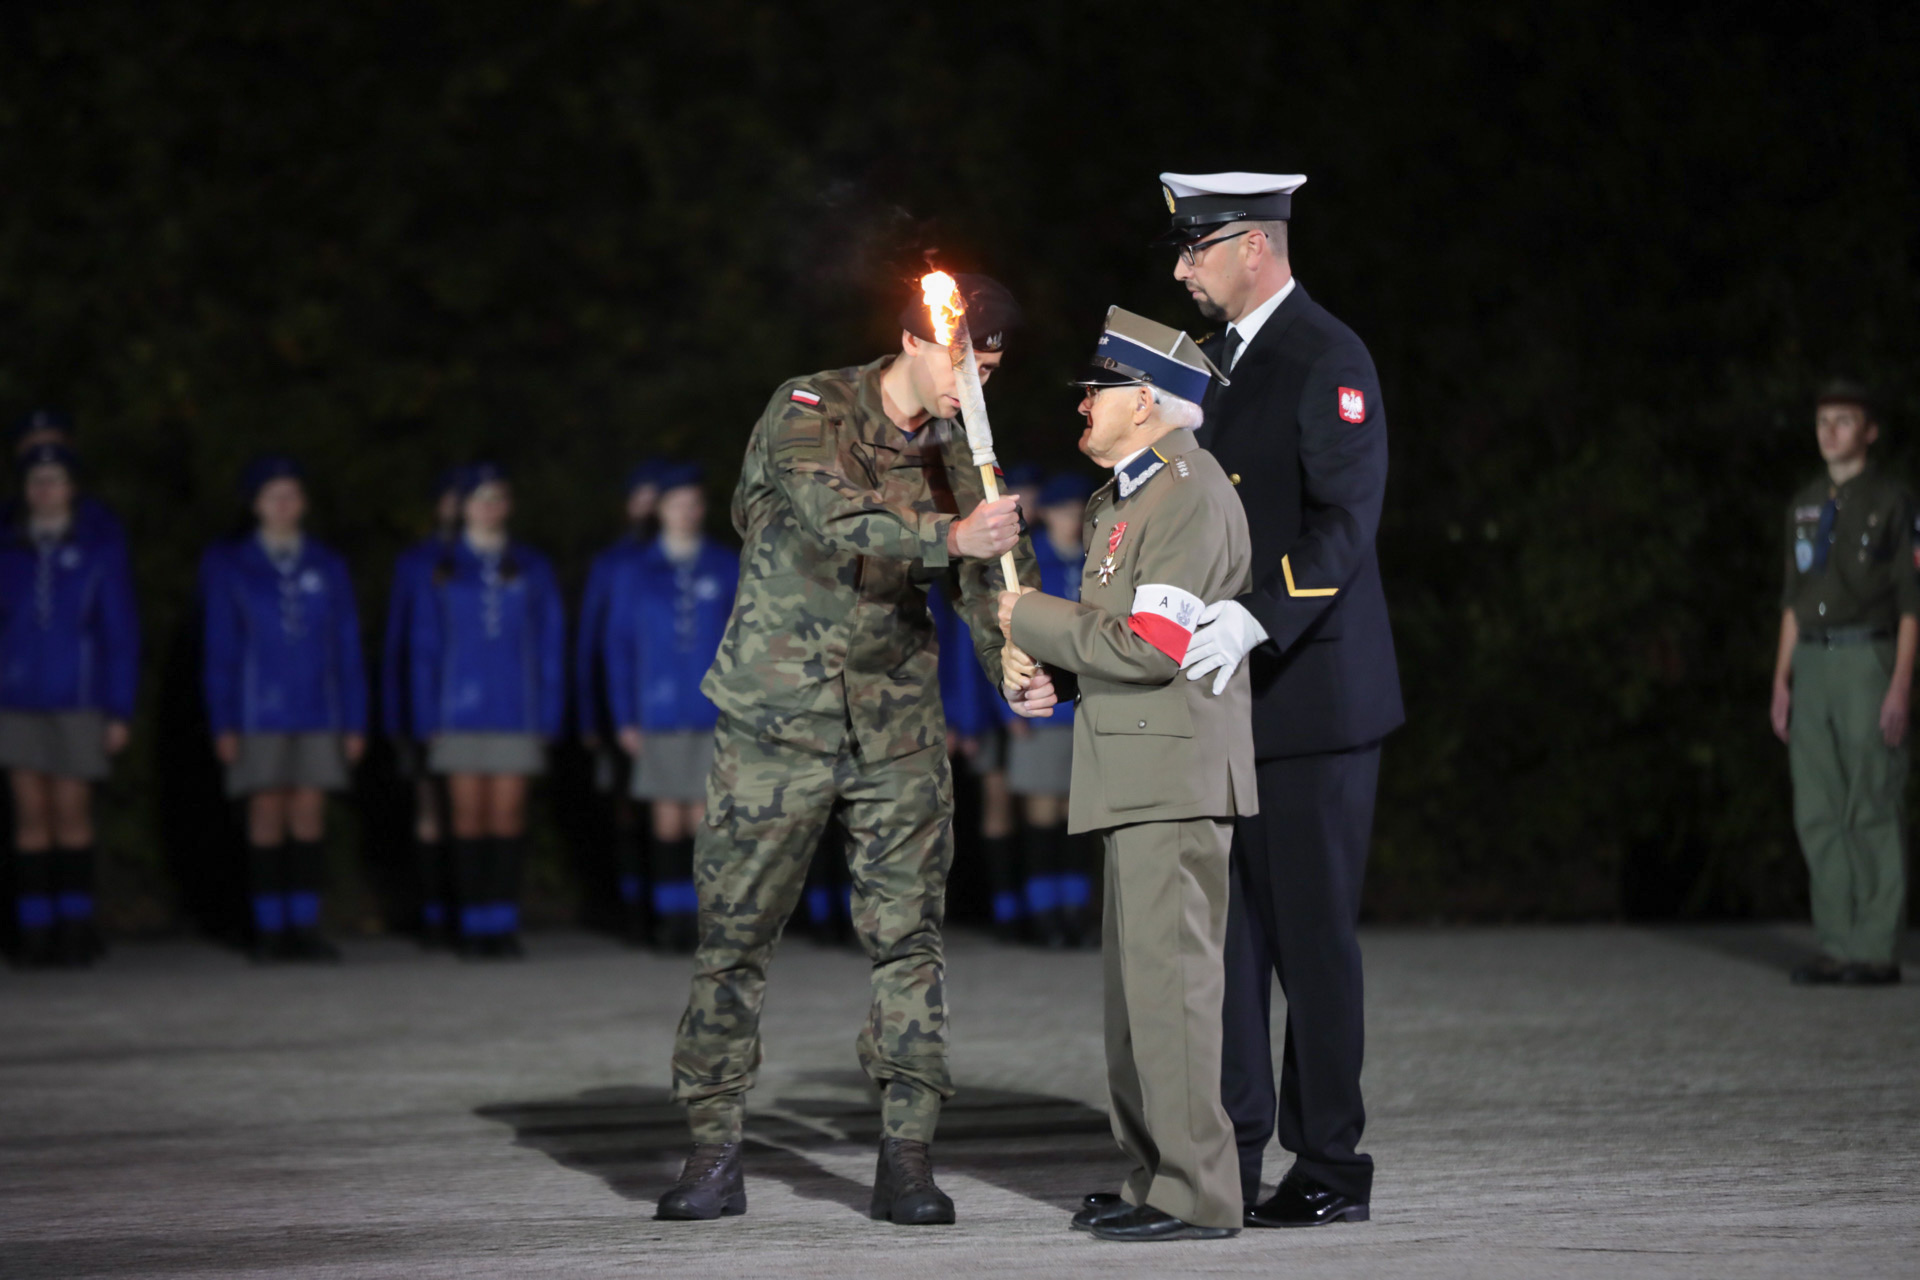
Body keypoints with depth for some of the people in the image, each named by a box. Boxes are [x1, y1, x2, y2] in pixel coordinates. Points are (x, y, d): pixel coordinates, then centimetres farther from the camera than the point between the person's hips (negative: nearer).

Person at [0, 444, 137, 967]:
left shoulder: (100, 551, 3)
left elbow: (121, 635, 3)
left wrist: (119, 711, -2)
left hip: (76, 702, -1)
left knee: (72, 815, -2)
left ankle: (76, 924, 5)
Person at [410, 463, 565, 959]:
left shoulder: (532, 568, 9)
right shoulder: (441, 569, 6)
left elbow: (551, 644, 9)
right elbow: (425, 647, 7)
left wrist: (548, 714, 1)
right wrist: (429, 718, 1)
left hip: (516, 712, 0)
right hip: (461, 710, 0)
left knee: (508, 815, -3)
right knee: (469, 816, -3)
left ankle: (503, 923, 0)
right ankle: (474, 925, 0)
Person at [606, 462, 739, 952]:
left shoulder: (728, 569, 6)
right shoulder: (635, 573, 6)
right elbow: (618, 648, 7)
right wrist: (626, 719, 1)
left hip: (717, 716, 0)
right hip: (661, 718, 0)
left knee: (707, 819, -3)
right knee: (669, 820, 1)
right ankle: (673, 917, 5)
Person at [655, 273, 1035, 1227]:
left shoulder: (955, 456, 8)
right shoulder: (809, 411, -8)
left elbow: (994, 574, 0)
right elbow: (829, 511, -27)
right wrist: (949, 535, -42)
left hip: (896, 728, 4)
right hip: (777, 724, -4)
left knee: (908, 936, -2)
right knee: (733, 935, -1)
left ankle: (906, 1158, 2)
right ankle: (713, 1155, 7)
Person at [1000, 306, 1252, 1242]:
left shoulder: (1191, 496, -14)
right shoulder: (1129, 496, 19)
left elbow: (1154, 644, -21)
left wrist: (1034, 620, -10)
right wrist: (1057, 680, 10)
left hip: (1176, 770, -10)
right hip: (1140, 775, 10)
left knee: (1168, 973, -10)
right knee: (1136, 979, 12)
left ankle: (1196, 1193, -9)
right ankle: (1152, 1174, 18)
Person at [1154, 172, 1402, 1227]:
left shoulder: (1327, 360, -11)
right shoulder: (1216, 359, 17)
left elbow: (1345, 518, -20)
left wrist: (1256, 621, -31)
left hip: (1310, 693, -8)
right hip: (1225, 695, 8)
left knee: (1312, 932, -3)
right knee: (1227, 926, 8)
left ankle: (1330, 1167, 4)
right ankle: (1229, 1159, 13)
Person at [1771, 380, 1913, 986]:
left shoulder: (1893, 503, -4)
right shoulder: (1804, 505, 15)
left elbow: (1912, 600, -6)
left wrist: (1901, 686, -14)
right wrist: (1782, 681, 11)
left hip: (1869, 662, -6)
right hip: (1812, 663, 6)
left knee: (1874, 810, -6)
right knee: (1818, 812, 4)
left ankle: (1878, 951, -3)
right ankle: (1837, 947, 8)